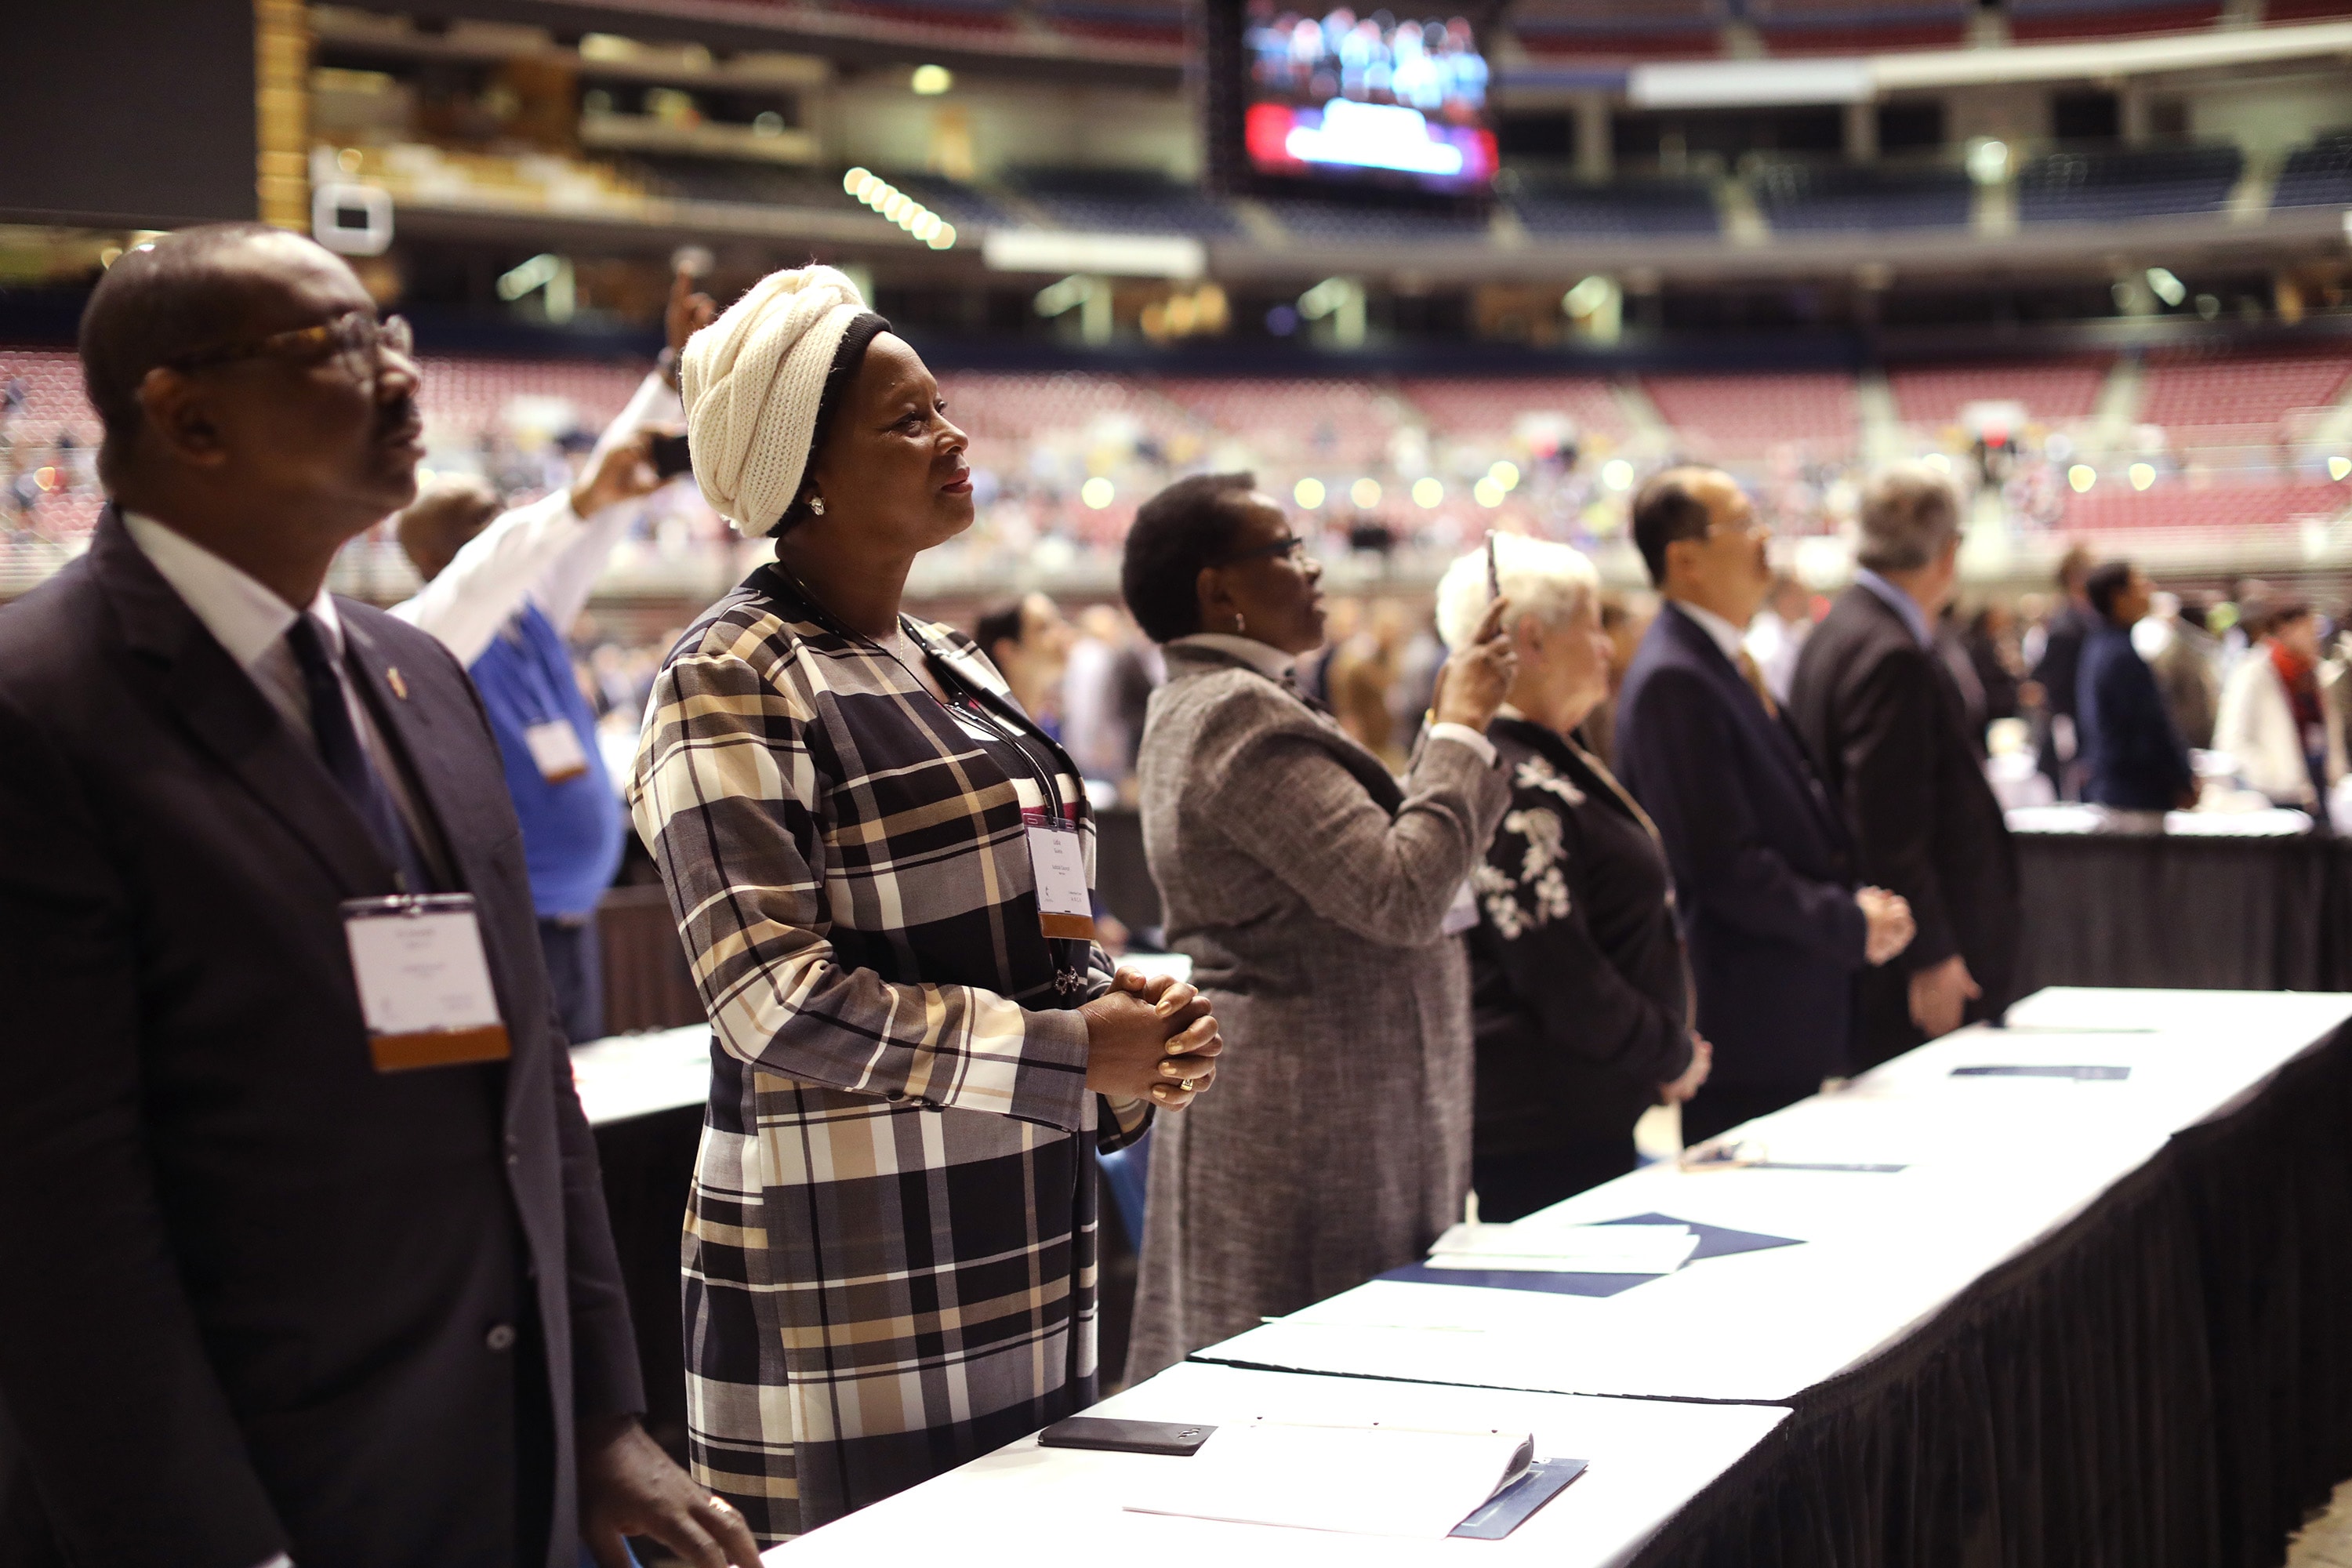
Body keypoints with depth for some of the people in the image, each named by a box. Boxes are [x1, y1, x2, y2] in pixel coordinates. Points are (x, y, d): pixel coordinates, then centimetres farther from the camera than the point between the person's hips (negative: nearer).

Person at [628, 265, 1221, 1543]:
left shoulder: (954, 671, 15)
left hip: (1021, 1276, 8)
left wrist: (1128, 1010, 1)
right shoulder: (733, 684, -9)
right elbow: (773, 995, -17)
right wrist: (1068, 1055, -16)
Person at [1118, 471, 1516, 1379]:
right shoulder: (1239, 715, -17)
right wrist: (1461, 728, -12)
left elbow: (1373, 841, 20)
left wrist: (1457, 721, 14)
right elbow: (1401, 894, -22)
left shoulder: (1203, 706, 16)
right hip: (1312, 1120, -11)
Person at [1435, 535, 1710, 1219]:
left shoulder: (1555, 761, 14)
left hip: (1593, 1116, 10)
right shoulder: (1515, 790, -20)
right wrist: (1674, 1058, -7)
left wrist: (1669, 1048, 11)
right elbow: (1563, 984, -22)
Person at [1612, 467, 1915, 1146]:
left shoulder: (1728, 663, 15)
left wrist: (1861, 899, 4)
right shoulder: (1672, 682, -17)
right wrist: (1852, 923, -13)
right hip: (1745, 1027, -10)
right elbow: (1725, 866, -21)